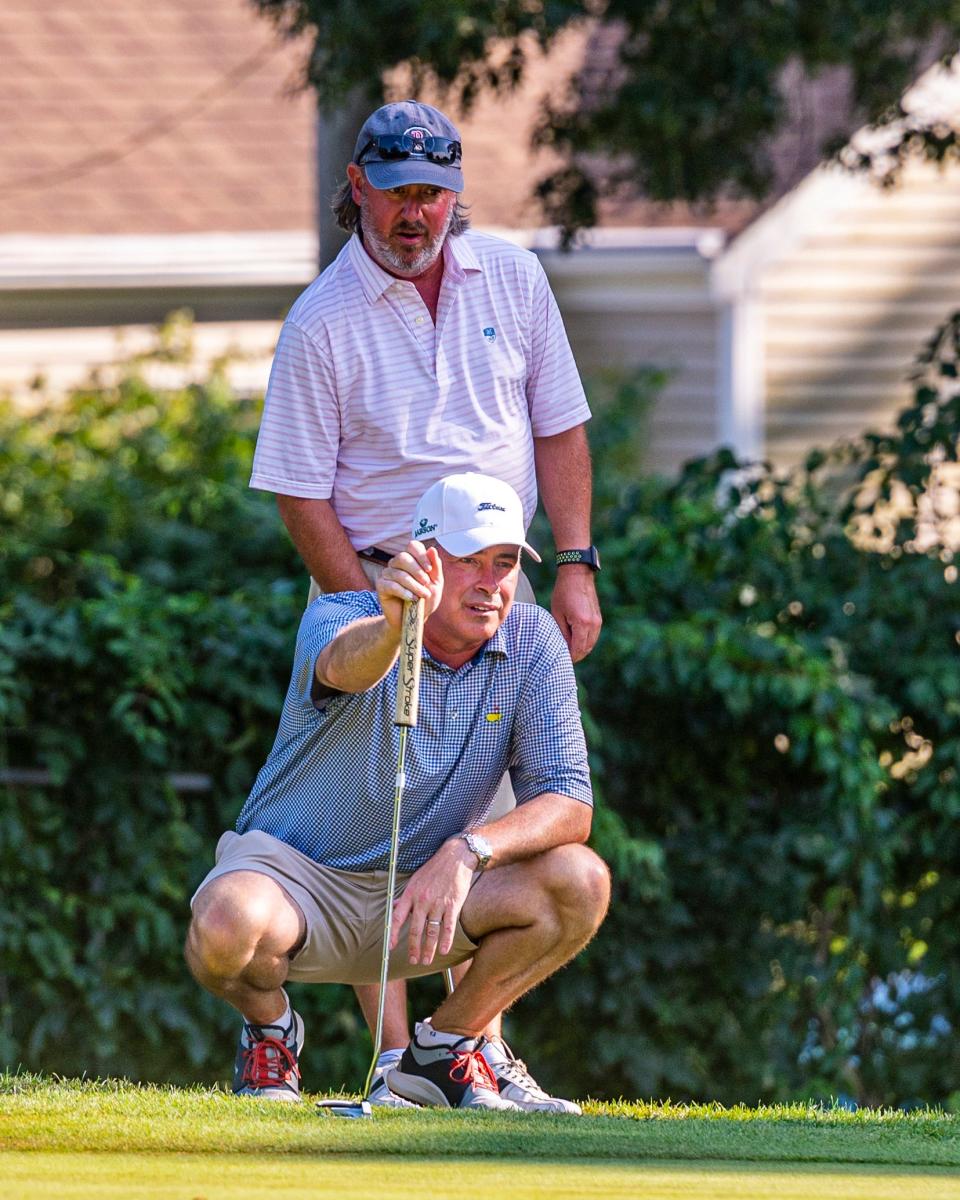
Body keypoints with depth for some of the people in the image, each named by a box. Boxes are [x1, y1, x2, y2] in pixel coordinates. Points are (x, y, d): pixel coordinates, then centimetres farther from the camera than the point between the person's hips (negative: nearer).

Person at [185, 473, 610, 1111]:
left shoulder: (533, 642, -6)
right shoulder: (339, 617, -17)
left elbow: (569, 807, -12)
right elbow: (348, 667, -44)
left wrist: (466, 852, -30)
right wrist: (394, 623, -68)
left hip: (429, 886, 3)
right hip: (297, 866, -3)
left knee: (580, 881, -22)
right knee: (226, 928, -37)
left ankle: (442, 1048, 0)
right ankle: (269, 1024, 1)